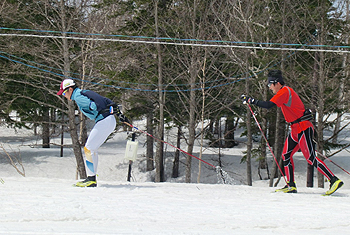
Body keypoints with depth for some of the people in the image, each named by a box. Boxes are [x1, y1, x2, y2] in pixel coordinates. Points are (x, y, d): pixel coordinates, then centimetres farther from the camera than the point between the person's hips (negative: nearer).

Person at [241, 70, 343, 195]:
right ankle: (291, 186, 13)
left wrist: (250, 100, -16)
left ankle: (334, 180, -14)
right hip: (296, 129, 10)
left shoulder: (284, 92, -14)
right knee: (286, 155, 10)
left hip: (303, 128, -10)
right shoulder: (286, 91, 17)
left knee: (310, 158, -13)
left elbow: (268, 105, -23)